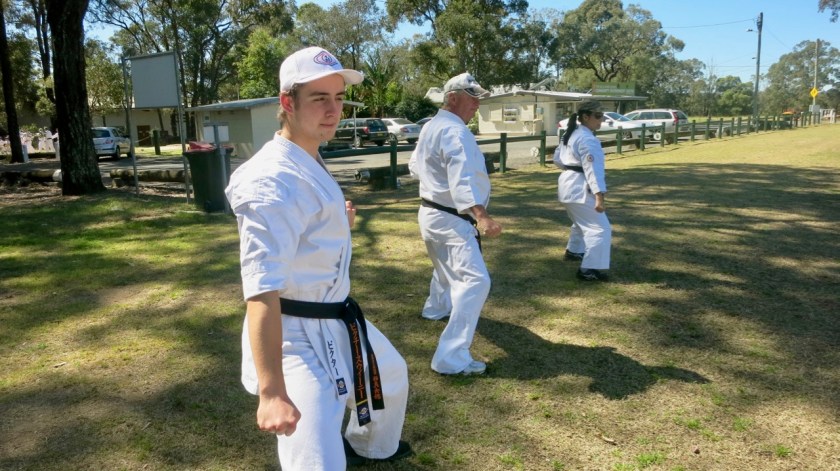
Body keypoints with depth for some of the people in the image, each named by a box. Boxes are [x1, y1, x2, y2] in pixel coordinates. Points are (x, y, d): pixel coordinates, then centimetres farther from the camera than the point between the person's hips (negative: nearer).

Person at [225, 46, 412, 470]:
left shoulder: (310, 165, 7)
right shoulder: (274, 180, -25)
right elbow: (262, 289, -34)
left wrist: (340, 223, 7)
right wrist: (272, 392, -38)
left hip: (336, 321, 10)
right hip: (297, 336, -10)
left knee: (390, 374, 32)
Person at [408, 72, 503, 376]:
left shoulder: (430, 126, 11)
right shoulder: (455, 131, -20)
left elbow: (415, 166, 25)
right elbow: (462, 178, -37)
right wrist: (481, 216, -49)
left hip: (431, 212, 11)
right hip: (450, 219, -11)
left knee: (447, 266, 34)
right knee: (475, 280, -18)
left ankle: (437, 307, 60)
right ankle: (451, 358, -20)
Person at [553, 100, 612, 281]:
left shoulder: (570, 134, 11)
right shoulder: (588, 139, -19)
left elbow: (557, 159, 19)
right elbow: (593, 169, -26)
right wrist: (599, 196, -29)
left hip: (567, 184, 10)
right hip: (580, 188, -10)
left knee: (582, 222, 31)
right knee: (600, 228, -8)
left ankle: (573, 251, 49)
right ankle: (588, 269, -9)